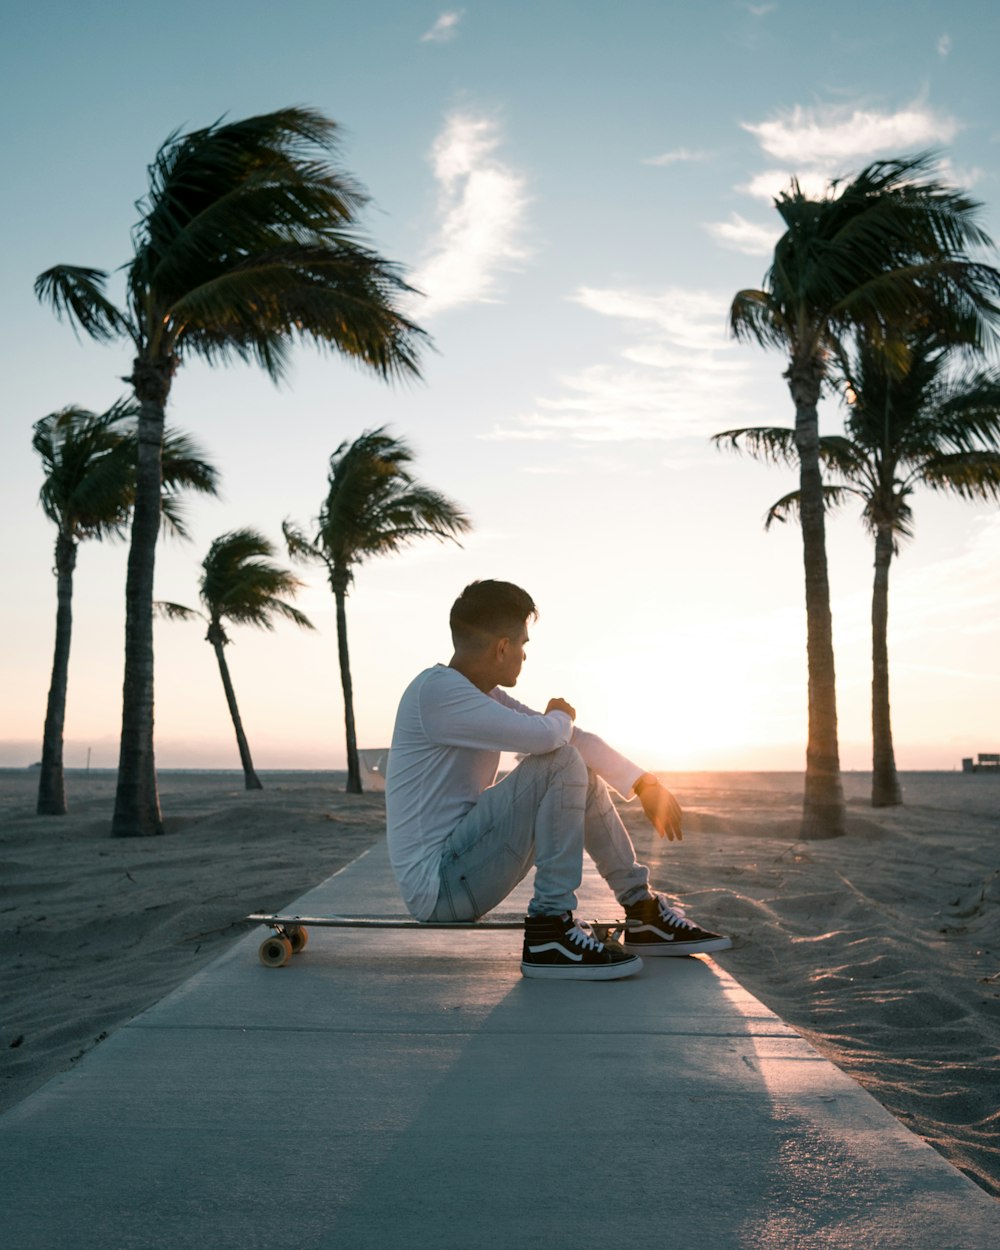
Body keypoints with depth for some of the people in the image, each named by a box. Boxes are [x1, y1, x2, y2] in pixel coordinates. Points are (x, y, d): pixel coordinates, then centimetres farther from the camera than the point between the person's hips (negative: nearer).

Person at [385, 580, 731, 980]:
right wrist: (560, 717, -4)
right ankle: (550, 929, -17)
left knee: (581, 780, 14)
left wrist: (644, 784, 8)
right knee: (561, 763, -19)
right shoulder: (436, 689, -19)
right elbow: (544, 736, -28)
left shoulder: (484, 695, 12)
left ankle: (644, 916, 18)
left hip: (461, 869, 10)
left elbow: (572, 737, 14)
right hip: (435, 883, -10)